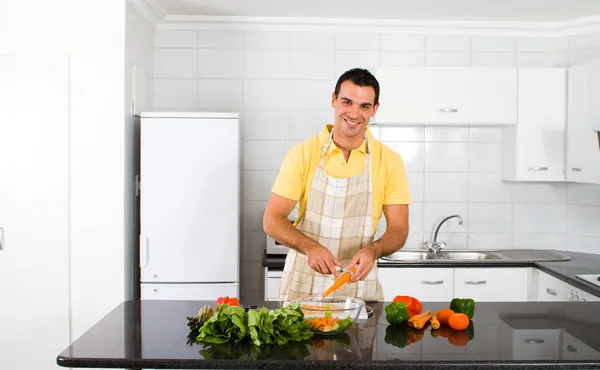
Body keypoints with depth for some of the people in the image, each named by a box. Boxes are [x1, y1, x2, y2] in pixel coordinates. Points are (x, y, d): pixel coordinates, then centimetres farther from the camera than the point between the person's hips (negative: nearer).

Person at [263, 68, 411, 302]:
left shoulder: (389, 161, -4)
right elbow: (272, 221, -8)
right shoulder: (302, 154, -6)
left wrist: (373, 250, -25)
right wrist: (310, 247, -27)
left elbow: (399, 230, -3)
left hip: (360, 288, 1)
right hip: (302, 285, 0)